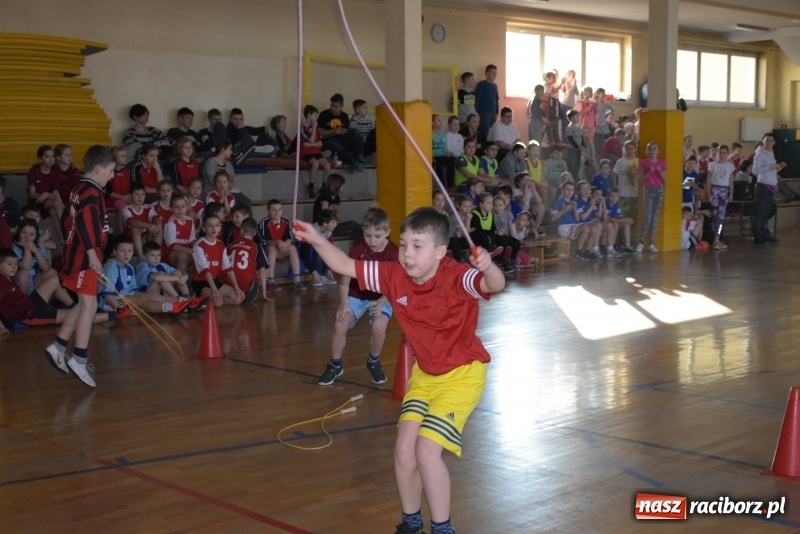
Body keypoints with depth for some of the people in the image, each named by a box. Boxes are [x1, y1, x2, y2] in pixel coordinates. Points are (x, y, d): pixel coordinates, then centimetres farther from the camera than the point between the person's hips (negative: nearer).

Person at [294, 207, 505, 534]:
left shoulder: (457, 277, -27)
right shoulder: (395, 276, -10)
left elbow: (495, 285, -45)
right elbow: (346, 267, -3)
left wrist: (487, 267, -67)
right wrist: (317, 240, -17)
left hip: (462, 373, -6)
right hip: (425, 372, 6)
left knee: (427, 448, -16)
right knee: (404, 448, 0)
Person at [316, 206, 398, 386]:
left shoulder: (393, 252, -20)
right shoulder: (358, 248, -17)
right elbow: (345, 276, -13)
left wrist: (381, 303, -32)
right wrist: (344, 303, -23)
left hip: (382, 297, -2)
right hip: (356, 294, 2)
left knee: (378, 327, -27)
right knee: (340, 325, -16)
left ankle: (373, 363, 4)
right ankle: (335, 366, 8)